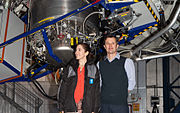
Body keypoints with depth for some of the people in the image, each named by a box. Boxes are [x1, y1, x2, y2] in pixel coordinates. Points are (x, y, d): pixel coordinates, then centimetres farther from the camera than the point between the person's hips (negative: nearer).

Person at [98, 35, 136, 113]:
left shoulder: (127, 62, 3)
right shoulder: (100, 64, 11)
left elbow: (131, 83, 7)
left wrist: (121, 96, 5)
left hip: (120, 104, -2)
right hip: (104, 105, 2)